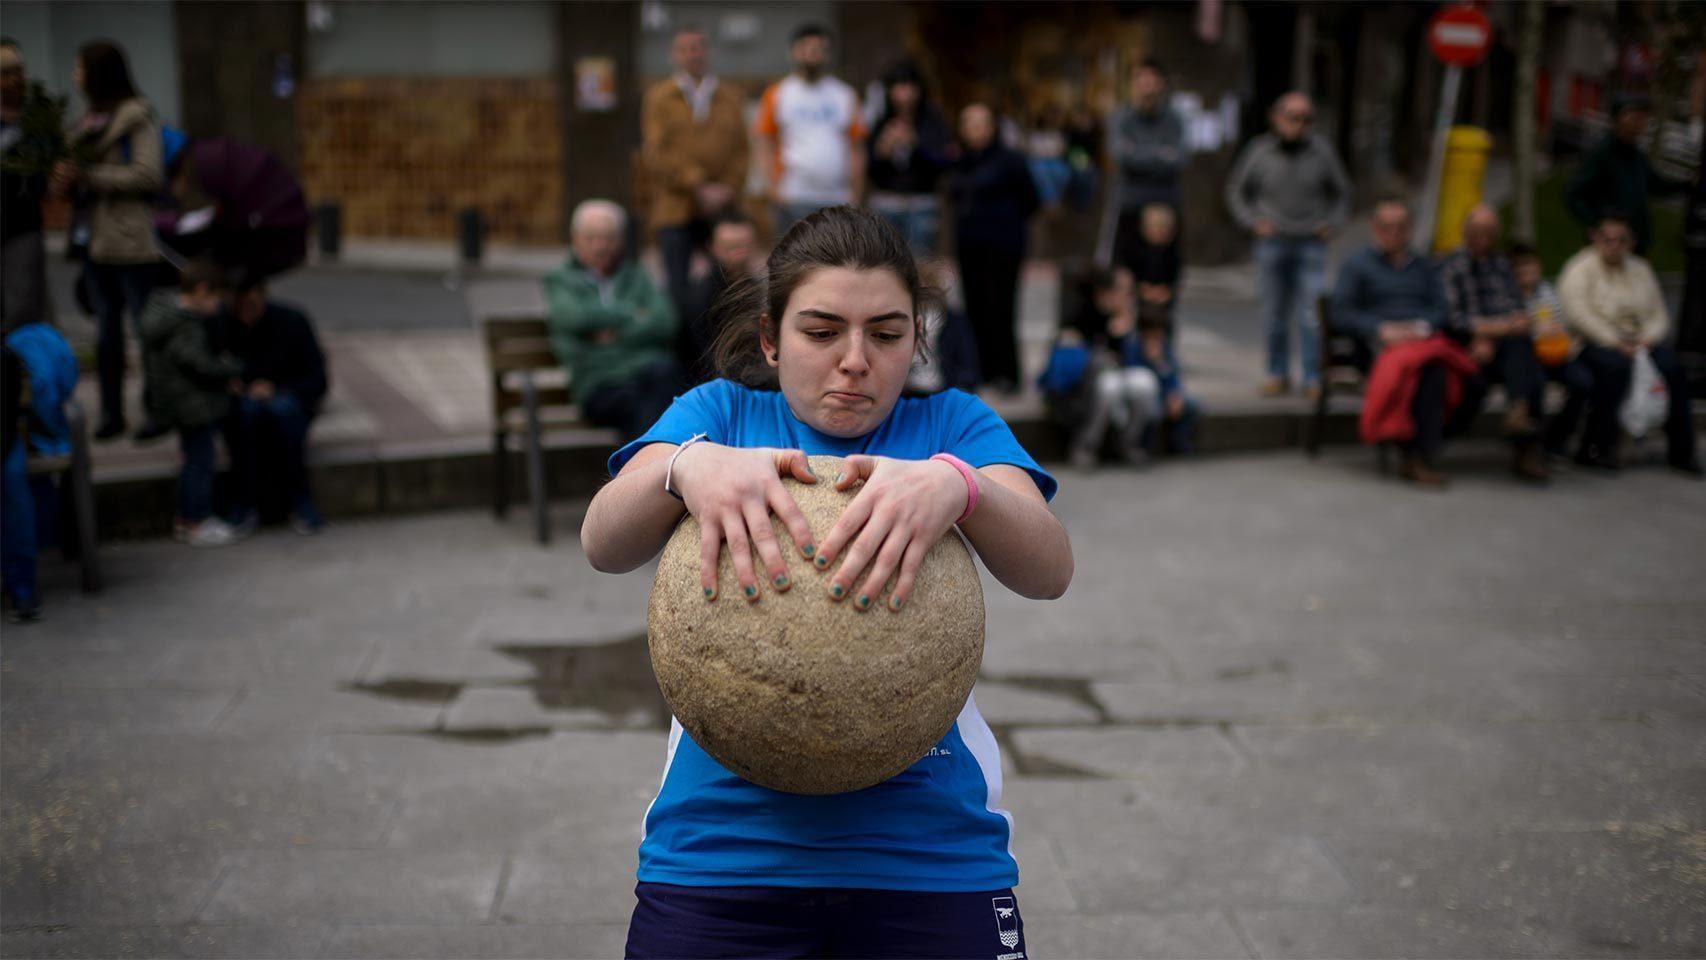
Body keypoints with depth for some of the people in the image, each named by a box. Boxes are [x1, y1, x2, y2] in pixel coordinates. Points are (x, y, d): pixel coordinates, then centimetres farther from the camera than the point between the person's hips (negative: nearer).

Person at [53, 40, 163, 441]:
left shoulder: (137, 116, -6)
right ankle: (111, 412, 15)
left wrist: (88, 176, -14)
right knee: (107, 329, 9)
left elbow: (148, 176, -15)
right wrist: (66, 178, 0)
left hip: (132, 241, -8)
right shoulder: (92, 120, 16)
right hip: (97, 240, 8)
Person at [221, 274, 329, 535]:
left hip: (289, 404, -1)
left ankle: (299, 503, -26)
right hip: (238, 414, 1)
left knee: (282, 407, -35)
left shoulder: (291, 322, -9)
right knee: (247, 407, -34)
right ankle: (245, 504, -25)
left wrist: (275, 389, -24)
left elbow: (317, 380, -8)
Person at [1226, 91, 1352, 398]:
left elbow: (1341, 192, 17)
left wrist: (1331, 223, 5)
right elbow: (1236, 191, 12)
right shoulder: (1258, 151, 1)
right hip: (1272, 244, 0)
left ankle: (1313, 379, -3)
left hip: (1311, 244, 0)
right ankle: (1278, 374, 15)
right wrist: (1253, 221, 1)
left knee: (1311, 314, -7)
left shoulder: (1321, 152, 4)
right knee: (1274, 313, 4)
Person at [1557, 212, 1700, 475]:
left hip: (1638, 343, 5)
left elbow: (1659, 315, 14)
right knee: (1617, 365, -37)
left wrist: (1647, 340, -9)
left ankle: (1681, 451, -17)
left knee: (1671, 364, -24)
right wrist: (1616, 344, -21)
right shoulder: (1579, 269, -1)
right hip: (1594, 345, -5)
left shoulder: (1640, 269, 17)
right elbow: (1579, 315, -15)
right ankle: (1596, 447, -28)